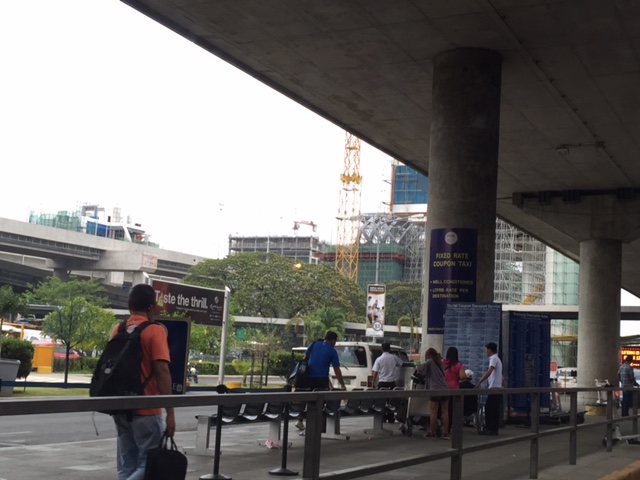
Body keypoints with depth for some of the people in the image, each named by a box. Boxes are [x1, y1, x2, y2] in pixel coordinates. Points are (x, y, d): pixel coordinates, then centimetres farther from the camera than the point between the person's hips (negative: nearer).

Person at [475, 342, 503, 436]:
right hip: (497, 388, 10)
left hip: (494, 388, -10)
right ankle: (494, 429, 9)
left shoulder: (493, 359, -12)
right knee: (494, 409, 8)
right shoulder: (497, 359, 19)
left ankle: (491, 429, -7)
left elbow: (489, 372, -25)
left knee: (489, 408, -7)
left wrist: (479, 382, -27)